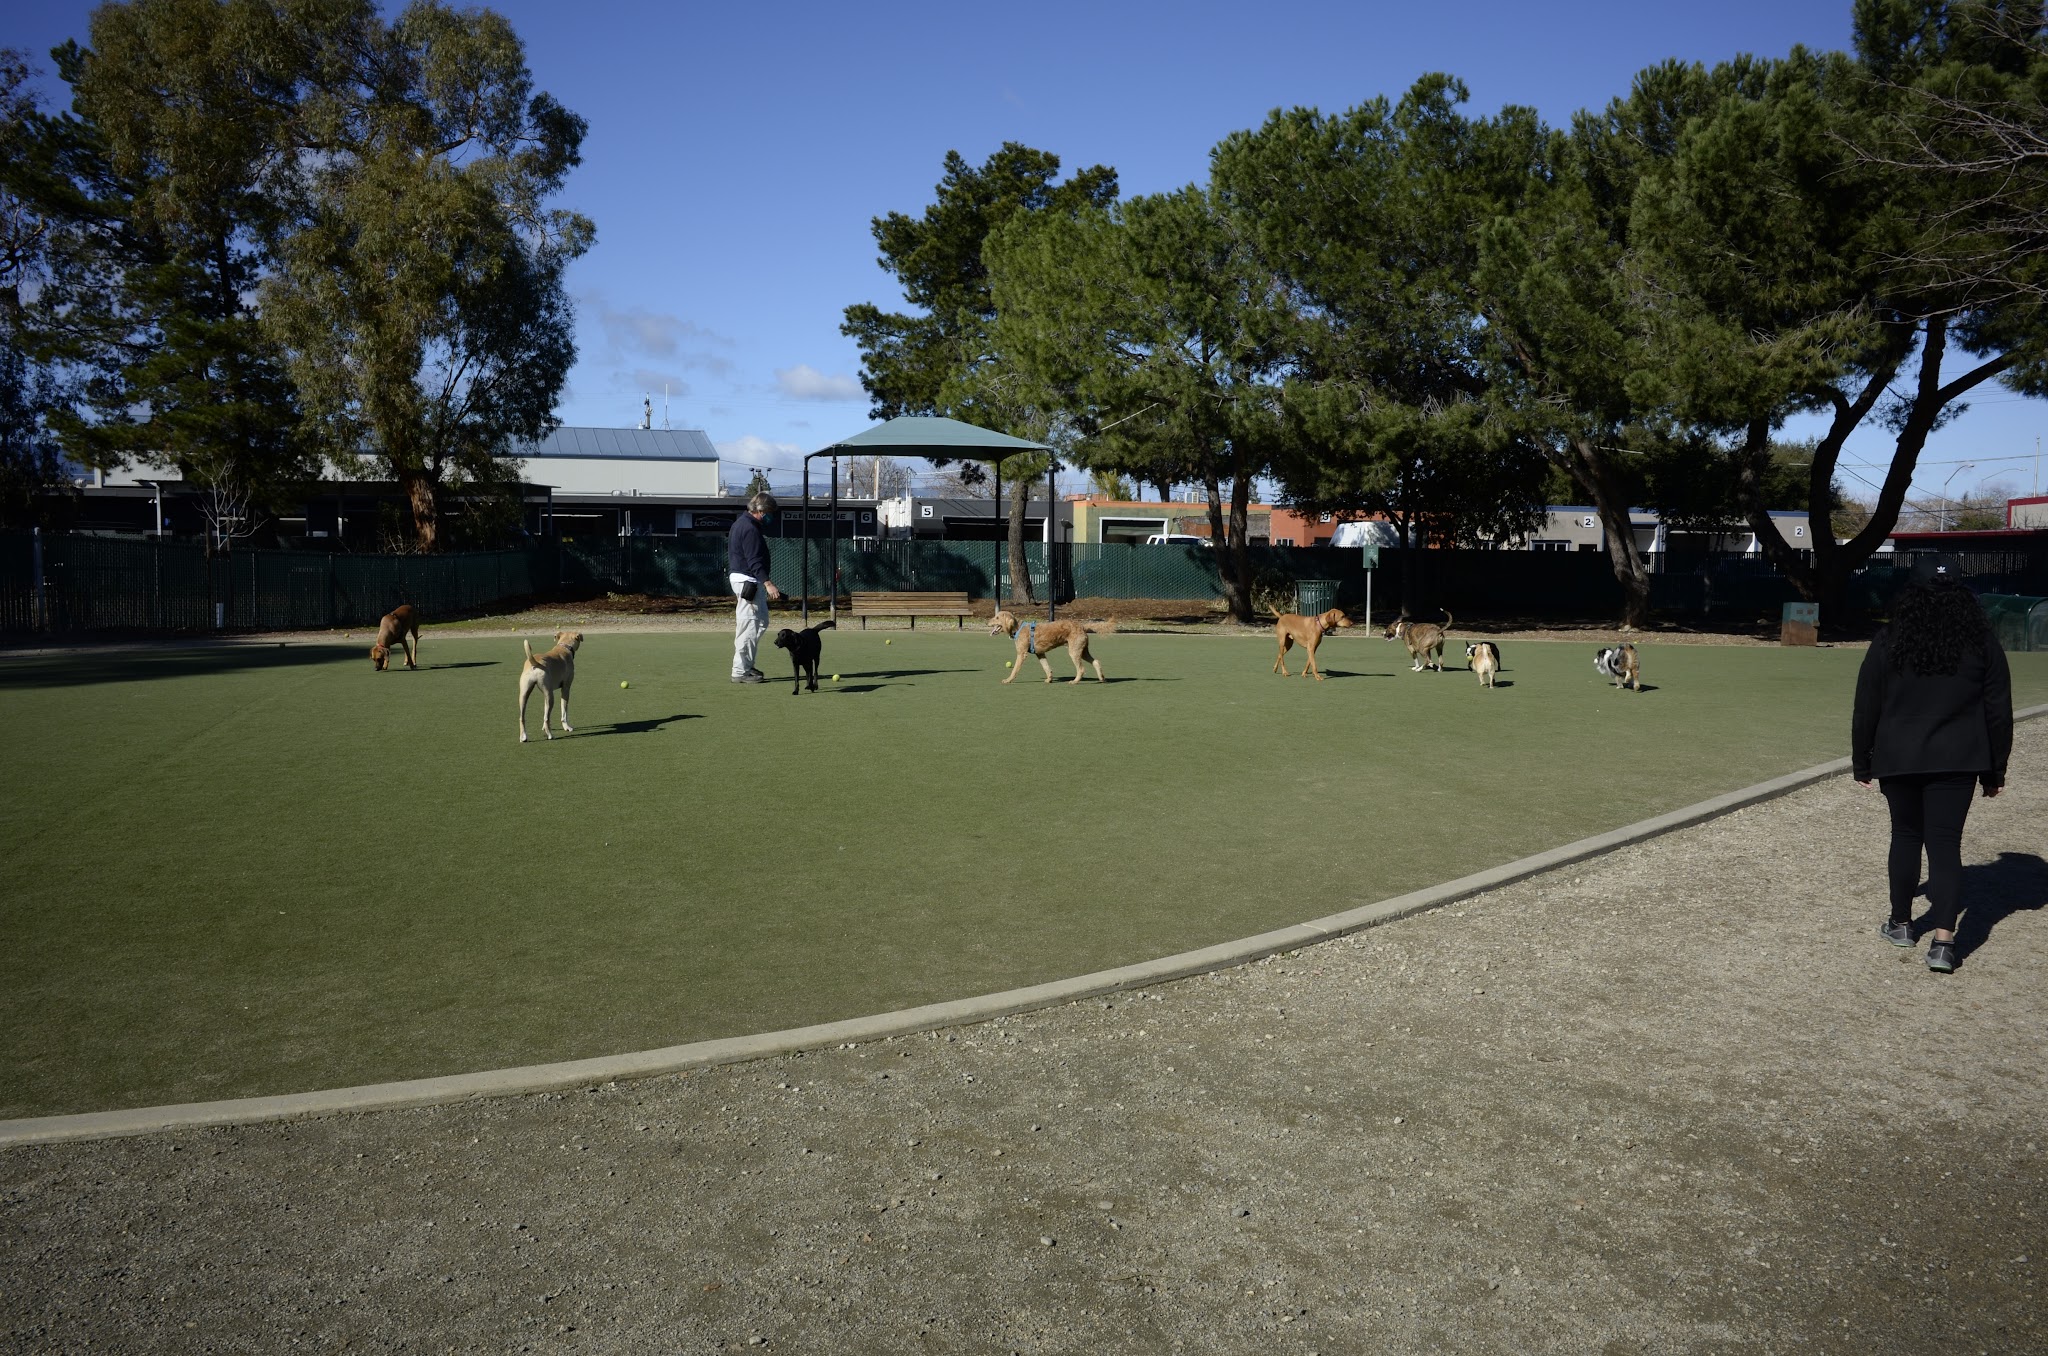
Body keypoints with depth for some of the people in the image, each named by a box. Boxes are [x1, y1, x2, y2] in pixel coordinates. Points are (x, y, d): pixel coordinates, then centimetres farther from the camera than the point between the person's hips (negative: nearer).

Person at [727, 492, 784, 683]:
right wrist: (768, 583, -31)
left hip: (739, 577, 11)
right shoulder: (750, 528, -17)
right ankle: (740, 671, -5)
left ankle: (746, 665, 19)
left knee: (761, 622, 15)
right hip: (748, 581, -11)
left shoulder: (741, 522, 16)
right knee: (749, 625, -8)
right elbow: (754, 561, -24)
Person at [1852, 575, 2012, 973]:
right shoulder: (1982, 645, 4)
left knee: (1906, 835, 15)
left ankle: (1901, 923, 23)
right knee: (1945, 843, -1)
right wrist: (1995, 771, 12)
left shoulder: (1889, 644, 2)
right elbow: (1998, 714, 5)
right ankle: (1942, 940, -10)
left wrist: (1861, 761, 11)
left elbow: (1866, 710, 2)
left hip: (1898, 759, 0)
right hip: (1957, 761, 0)